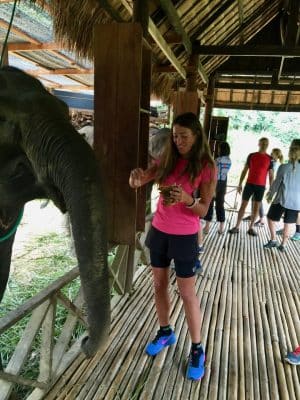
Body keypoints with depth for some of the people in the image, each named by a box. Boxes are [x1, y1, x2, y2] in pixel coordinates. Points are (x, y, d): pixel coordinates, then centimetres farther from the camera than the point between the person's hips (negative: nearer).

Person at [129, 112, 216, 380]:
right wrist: (136, 176, -26)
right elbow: (136, 183, -2)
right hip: (159, 231, 5)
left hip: (184, 236, -4)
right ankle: (165, 333, 38)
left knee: (187, 293, 5)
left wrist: (186, 199, -34)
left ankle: (197, 350, 24)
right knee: (159, 285, 16)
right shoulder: (167, 160, 0)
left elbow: (203, 210, -13)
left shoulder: (206, 167, -11)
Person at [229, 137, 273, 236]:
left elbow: (271, 175, 4)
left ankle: (251, 228, 15)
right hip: (249, 184, 0)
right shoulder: (251, 156, 2)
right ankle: (237, 227, 6)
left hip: (261, 186, 0)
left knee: (256, 207, 5)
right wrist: (240, 184, 2)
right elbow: (245, 170, 6)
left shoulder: (269, 159, 1)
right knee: (243, 205, 1)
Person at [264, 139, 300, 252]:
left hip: (282, 200, -3)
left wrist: (270, 196, 9)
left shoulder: (283, 167, -12)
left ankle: (273, 240, 16)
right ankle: (283, 245, 21)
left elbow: (276, 183, -5)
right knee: (288, 224, 13)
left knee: (270, 218, 16)